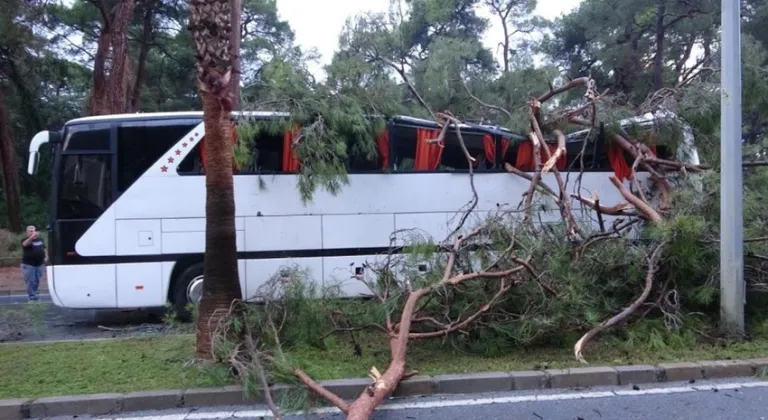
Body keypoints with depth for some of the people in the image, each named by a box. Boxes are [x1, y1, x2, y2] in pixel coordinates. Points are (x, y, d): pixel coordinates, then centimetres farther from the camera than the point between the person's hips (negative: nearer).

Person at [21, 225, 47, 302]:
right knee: (30, 281, -4)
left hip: (39, 264, 6)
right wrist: (32, 237, -53)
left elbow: (44, 248, 22)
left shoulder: (40, 239, 10)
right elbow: (25, 244, -36)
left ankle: (35, 295, 26)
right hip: (29, 265, -5)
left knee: (37, 281, 13)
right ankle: (32, 297, 3)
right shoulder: (26, 240, -10)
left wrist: (46, 257, 7)